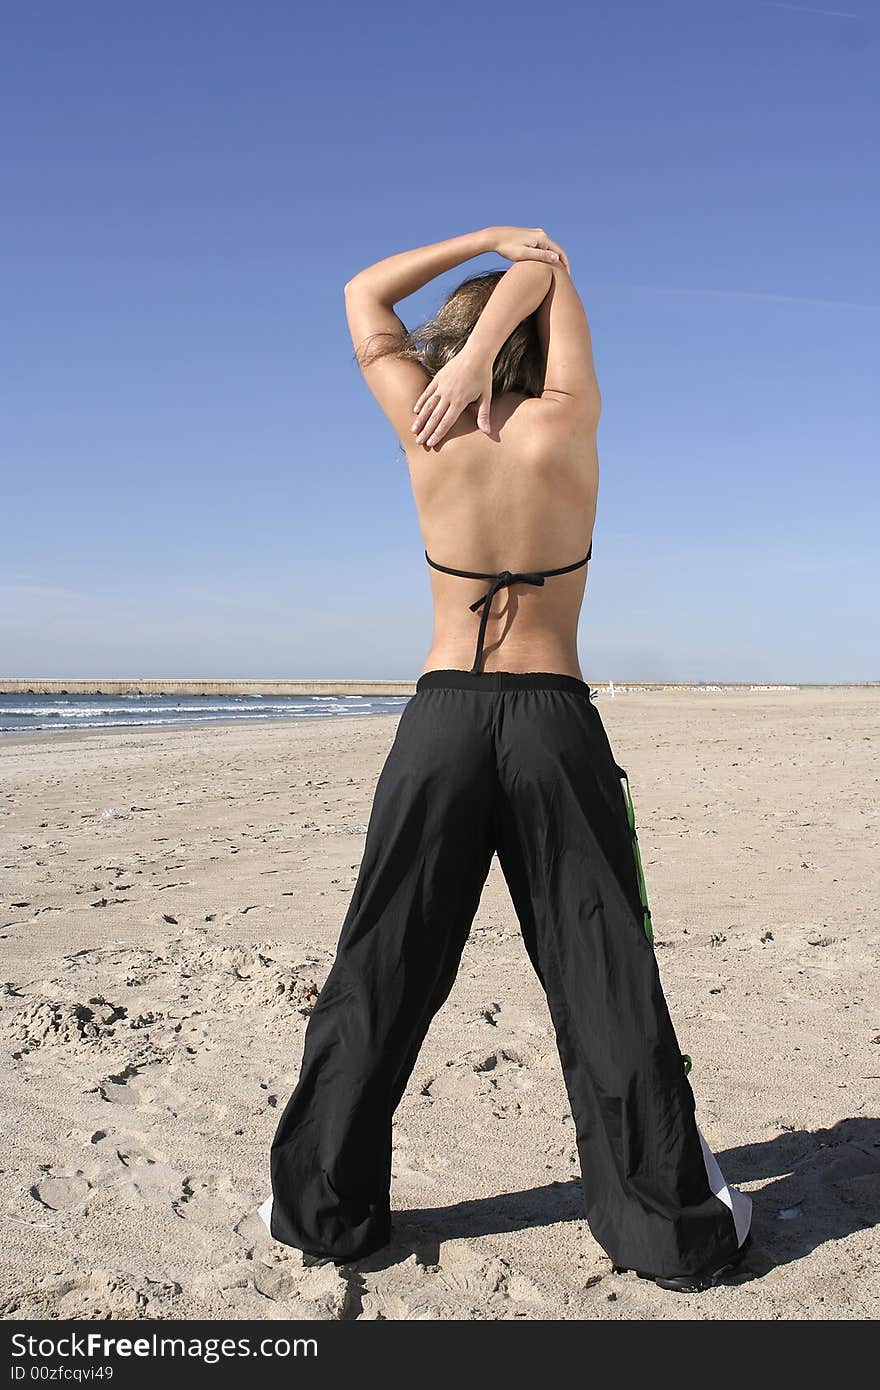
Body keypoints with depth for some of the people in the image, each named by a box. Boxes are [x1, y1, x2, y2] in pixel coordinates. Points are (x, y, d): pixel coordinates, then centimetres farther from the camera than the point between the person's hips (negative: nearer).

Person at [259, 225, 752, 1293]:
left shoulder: (429, 431, 3)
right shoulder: (567, 424, -1)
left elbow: (363, 296, 19)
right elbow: (550, 273, 14)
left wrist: (487, 238, 17)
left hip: (441, 718, 1)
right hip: (553, 722, -1)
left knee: (380, 974, 10)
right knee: (605, 983, 7)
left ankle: (322, 1209, 22)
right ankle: (674, 1229, 18)